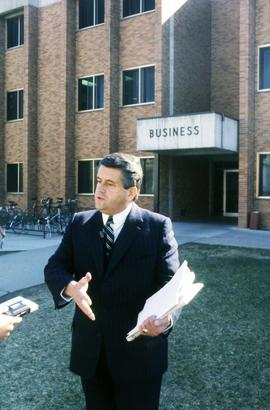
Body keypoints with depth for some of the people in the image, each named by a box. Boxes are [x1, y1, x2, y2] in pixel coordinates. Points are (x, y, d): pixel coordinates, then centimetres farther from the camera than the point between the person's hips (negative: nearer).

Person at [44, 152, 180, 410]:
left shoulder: (157, 226, -10)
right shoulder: (80, 223, 2)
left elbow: (172, 282, -14)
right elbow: (54, 268, -3)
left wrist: (166, 318, -35)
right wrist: (70, 287, -26)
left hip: (138, 349, -3)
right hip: (89, 349, 4)